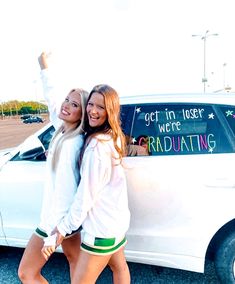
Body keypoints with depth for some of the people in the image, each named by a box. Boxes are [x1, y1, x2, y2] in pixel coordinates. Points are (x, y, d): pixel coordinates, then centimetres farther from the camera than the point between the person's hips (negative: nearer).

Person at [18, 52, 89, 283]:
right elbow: (51, 101, 14)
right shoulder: (63, 130, -1)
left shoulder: (72, 143, -26)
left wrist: (53, 231, -24)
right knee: (74, 260, 24)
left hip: (58, 218, -9)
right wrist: (44, 68, 19)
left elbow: (65, 189, -28)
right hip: (63, 214, 9)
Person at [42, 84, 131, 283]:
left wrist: (63, 228, -13)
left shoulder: (97, 145, -26)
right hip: (117, 219, 10)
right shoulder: (113, 137, 4)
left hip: (102, 227, -9)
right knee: (119, 266, 29)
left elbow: (86, 195, -23)